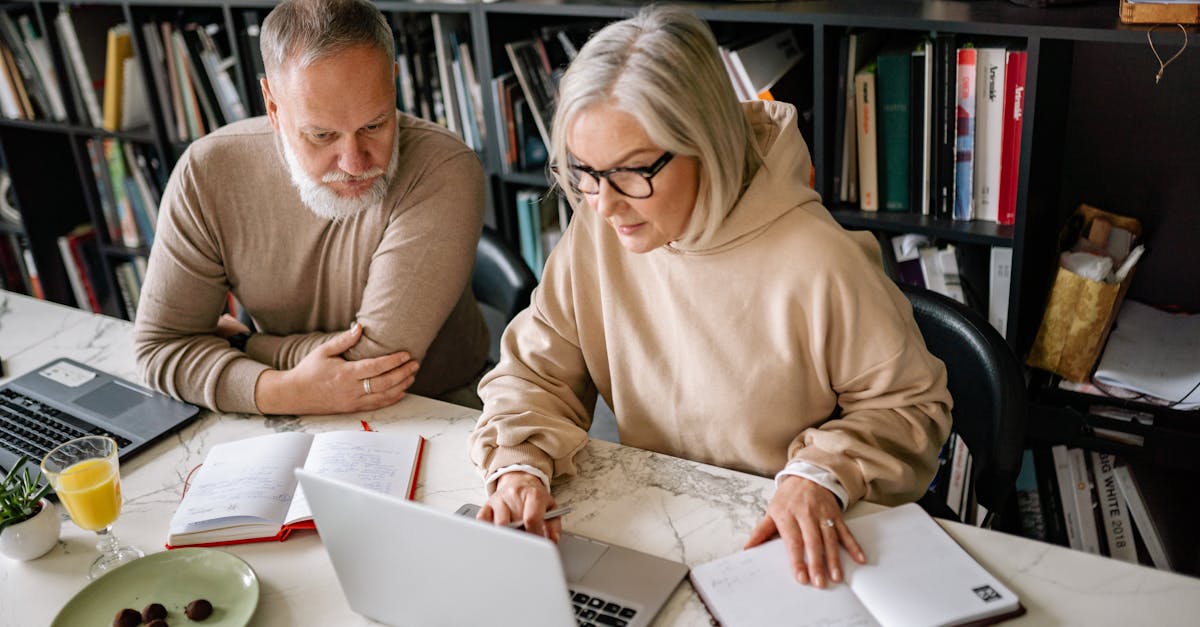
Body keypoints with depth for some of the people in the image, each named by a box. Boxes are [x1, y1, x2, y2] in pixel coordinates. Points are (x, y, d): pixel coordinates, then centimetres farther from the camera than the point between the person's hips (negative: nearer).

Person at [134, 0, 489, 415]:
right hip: (288, 427, 3)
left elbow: (380, 353, -24)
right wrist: (283, 392, -24)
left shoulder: (444, 172, -23)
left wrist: (237, 344, -10)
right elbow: (162, 343, -7)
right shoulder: (205, 174, -11)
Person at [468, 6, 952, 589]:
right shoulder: (597, 234, -7)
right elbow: (533, 372, 2)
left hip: (788, 547, 0)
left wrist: (822, 475, -24)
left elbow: (910, 404, -8)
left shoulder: (819, 264, -21)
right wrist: (519, 464, -17)